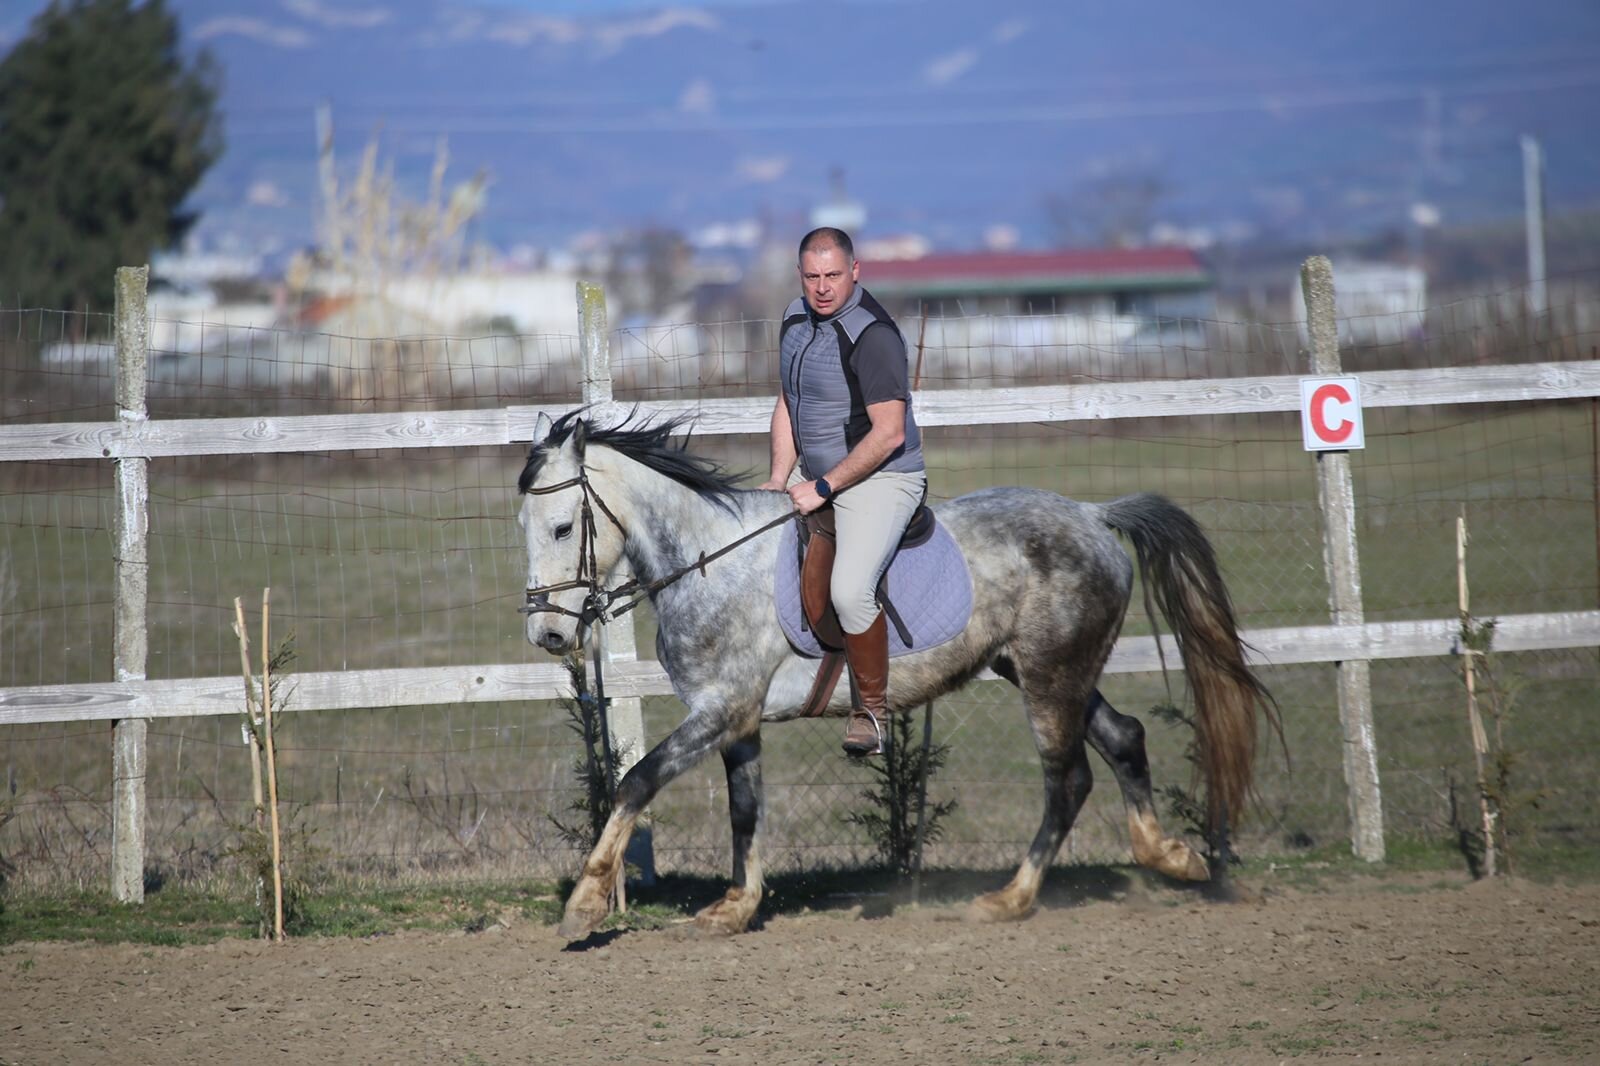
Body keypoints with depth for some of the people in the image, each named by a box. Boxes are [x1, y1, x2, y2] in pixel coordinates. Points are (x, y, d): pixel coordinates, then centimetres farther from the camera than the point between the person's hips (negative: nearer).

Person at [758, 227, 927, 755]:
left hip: (879, 479, -9)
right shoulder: (797, 317, 5)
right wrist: (780, 479, 2)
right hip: (816, 474, 9)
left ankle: (872, 710, -8)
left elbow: (889, 434, -24)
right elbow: (787, 403, 14)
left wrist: (823, 488, -20)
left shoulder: (873, 335, -22)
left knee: (849, 591, -25)